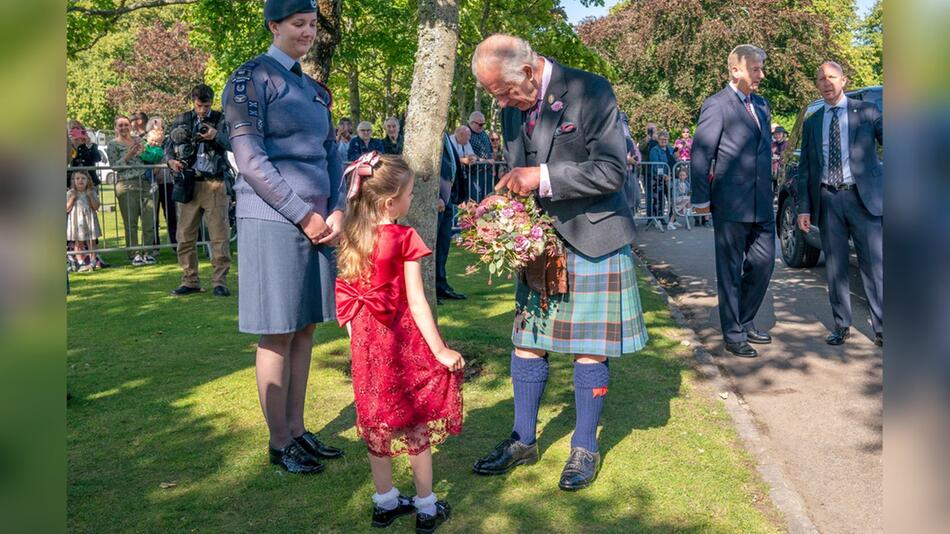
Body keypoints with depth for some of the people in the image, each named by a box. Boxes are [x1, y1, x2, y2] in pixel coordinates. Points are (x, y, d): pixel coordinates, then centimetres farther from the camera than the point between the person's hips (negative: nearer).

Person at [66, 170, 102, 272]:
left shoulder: (91, 192, 2)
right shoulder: (70, 193, -1)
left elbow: (96, 207, -5)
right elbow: (67, 209, -6)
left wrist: (90, 196, -14)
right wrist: (72, 198, -16)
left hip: (89, 220, 1)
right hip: (76, 222, -1)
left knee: (91, 241, 4)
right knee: (78, 243, 2)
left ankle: (92, 262, 10)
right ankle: (81, 263, 6)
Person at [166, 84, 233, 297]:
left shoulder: (220, 119, 6)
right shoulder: (181, 120, 12)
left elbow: (231, 144, -9)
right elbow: (168, 146, 14)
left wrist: (216, 136, -30)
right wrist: (171, 160, -7)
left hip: (215, 184, -2)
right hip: (189, 183, 3)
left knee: (220, 235, -3)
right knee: (185, 235, 4)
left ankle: (220, 282, 2)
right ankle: (190, 281, 14)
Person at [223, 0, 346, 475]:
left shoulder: (315, 89, 18)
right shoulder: (250, 78, -4)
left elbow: (331, 154, 17)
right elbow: (250, 159, -12)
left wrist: (337, 211, 0)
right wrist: (303, 215, -15)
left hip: (316, 220, 7)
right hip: (272, 222, -7)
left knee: (304, 330, 10)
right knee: (278, 335, -1)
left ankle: (297, 429, 21)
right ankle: (279, 442, 10)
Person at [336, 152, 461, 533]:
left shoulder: (352, 238, 1)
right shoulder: (404, 239, -16)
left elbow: (349, 296, 3)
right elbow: (416, 303, -17)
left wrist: (357, 337, 14)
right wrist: (441, 351, -12)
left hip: (366, 340, 6)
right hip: (402, 339, -5)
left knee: (378, 420, 16)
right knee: (417, 420, 8)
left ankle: (385, 502, 29)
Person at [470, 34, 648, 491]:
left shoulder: (591, 92, -14)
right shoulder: (513, 108, 6)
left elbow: (612, 172, -18)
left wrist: (542, 177, -23)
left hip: (591, 237, -6)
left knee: (589, 347, 2)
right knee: (527, 339, 9)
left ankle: (584, 448, 17)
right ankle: (523, 440, 24)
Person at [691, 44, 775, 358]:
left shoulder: (761, 105, 15)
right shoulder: (717, 105, -8)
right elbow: (700, 155, -10)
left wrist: (768, 191, 15)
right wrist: (701, 199, -12)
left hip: (762, 204, 7)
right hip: (731, 204, -7)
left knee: (763, 264, 12)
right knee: (730, 271, 3)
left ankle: (744, 322, 30)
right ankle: (733, 335, 14)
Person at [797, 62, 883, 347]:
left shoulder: (866, 112, 5)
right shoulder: (811, 123, 13)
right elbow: (804, 169, 12)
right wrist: (803, 208, 5)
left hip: (863, 198, -3)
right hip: (827, 201, 3)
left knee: (874, 264, -4)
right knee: (835, 267, 6)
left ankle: (881, 328, 1)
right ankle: (841, 326, 15)